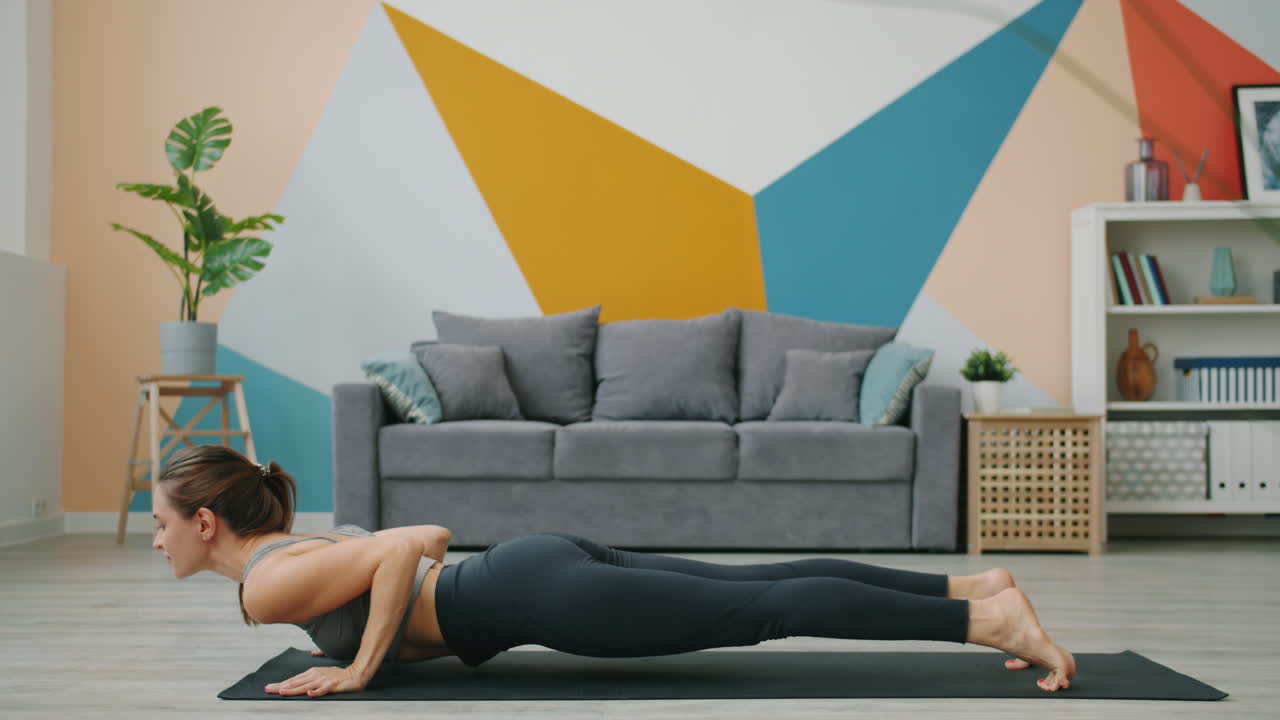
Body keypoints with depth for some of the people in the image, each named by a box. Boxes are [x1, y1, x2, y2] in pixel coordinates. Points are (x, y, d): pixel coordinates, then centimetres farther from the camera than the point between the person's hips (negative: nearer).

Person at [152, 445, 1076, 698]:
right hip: (545, 564, 9)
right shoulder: (306, 544, 20)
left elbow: (403, 548, -22)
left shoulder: (265, 585, -8)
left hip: (543, 592, -9)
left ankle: (989, 618, -10)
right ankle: (973, 586, 7)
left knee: (764, 611, -11)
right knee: (767, 584, 6)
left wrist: (359, 669, -14)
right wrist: (385, 639, 26)